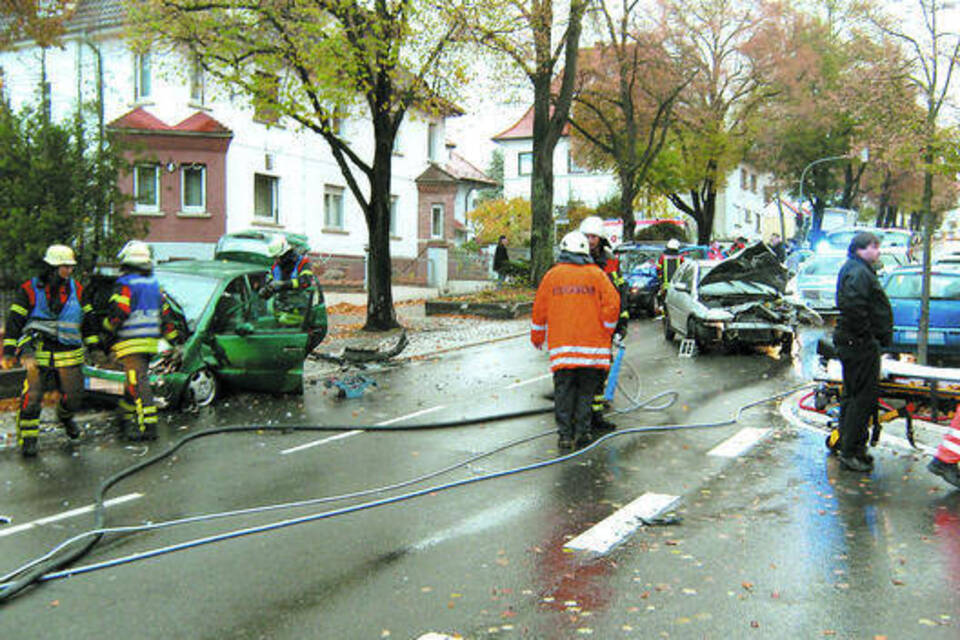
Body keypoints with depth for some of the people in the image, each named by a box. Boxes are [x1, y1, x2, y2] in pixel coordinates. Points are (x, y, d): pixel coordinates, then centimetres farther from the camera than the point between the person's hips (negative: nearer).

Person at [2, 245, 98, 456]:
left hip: (68, 354, 3)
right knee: (31, 397, -9)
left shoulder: (76, 289, 7)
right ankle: (27, 439, 5)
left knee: (73, 397, 4)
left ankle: (65, 416, 38)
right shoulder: (29, 290, -3)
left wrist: (94, 347, 15)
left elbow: (88, 320, 15)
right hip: (37, 353, -3)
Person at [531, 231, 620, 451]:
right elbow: (612, 303, -3)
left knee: (563, 391, 7)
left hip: (561, 345, 0)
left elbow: (539, 309, 9)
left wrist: (537, 337, 21)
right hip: (592, 346, 0)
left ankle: (565, 435, 5)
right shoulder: (596, 274, 3)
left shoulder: (552, 275, 6)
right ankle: (582, 433, 10)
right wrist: (606, 332, 11)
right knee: (585, 391, 10)